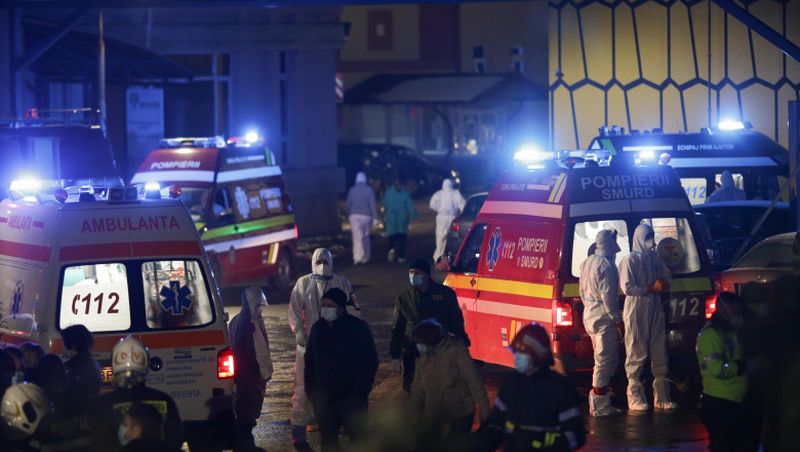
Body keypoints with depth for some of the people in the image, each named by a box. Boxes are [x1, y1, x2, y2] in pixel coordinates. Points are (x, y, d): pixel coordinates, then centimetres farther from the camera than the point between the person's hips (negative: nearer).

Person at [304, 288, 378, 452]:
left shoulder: (358, 328, -7)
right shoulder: (317, 328, 8)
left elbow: (370, 362, -7)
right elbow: (310, 361, 16)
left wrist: (360, 393, -12)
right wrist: (311, 390, 7)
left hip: (350, 399, -5)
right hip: (324, 400, 5)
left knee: (358, 438, -4)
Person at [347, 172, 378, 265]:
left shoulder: (352, 190, 2)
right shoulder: (369, 190, -3)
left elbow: (348, 204, 6)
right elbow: (372, 204, -7)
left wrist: (348, 215, 15)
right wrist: (375, 217, -4)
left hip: (354, 215, 0)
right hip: (366, 216, 0)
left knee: (357, 237, -6)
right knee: (366, 238, 14)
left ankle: (358, 257, -21)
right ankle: (365, 258, 20)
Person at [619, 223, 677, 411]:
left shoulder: (655, 258, 12)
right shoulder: (630, 260, -7)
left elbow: (666, 276, 22)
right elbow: (627, 288, -13)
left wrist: (663, 284, -2)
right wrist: (652, 288, -13)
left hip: (655, 309, 6)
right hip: (636, 310, -6)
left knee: (659, 352, 6)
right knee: (636, 353, -5)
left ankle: (661, 397, 10)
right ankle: (634, 397, -2)